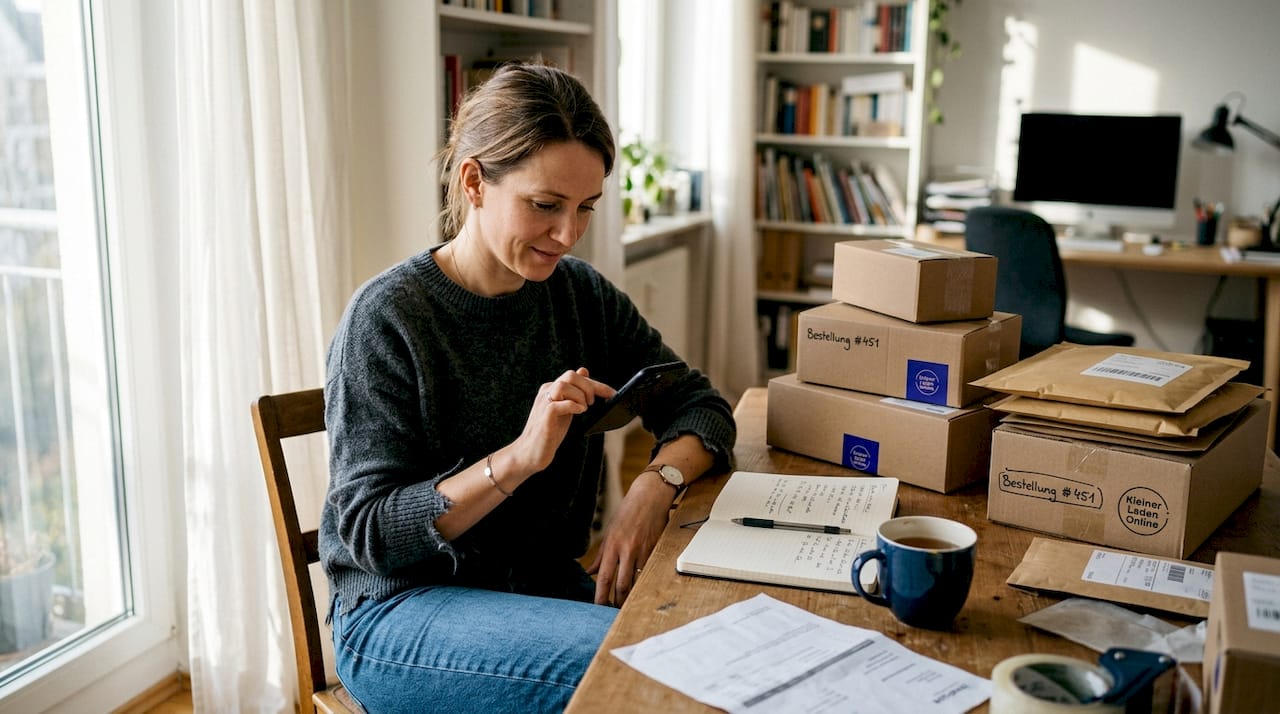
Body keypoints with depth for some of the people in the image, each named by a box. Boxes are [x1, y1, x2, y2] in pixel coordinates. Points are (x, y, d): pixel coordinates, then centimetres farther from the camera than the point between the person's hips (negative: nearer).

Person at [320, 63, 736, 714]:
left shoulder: (580, 294, 2)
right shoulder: (385, 318, -14)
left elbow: (698, 406, 4)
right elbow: (371, 533, -16)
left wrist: (655, 483, -18)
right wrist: (518, 458, -30)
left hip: (544, 581, 5)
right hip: (400, 606, -5)